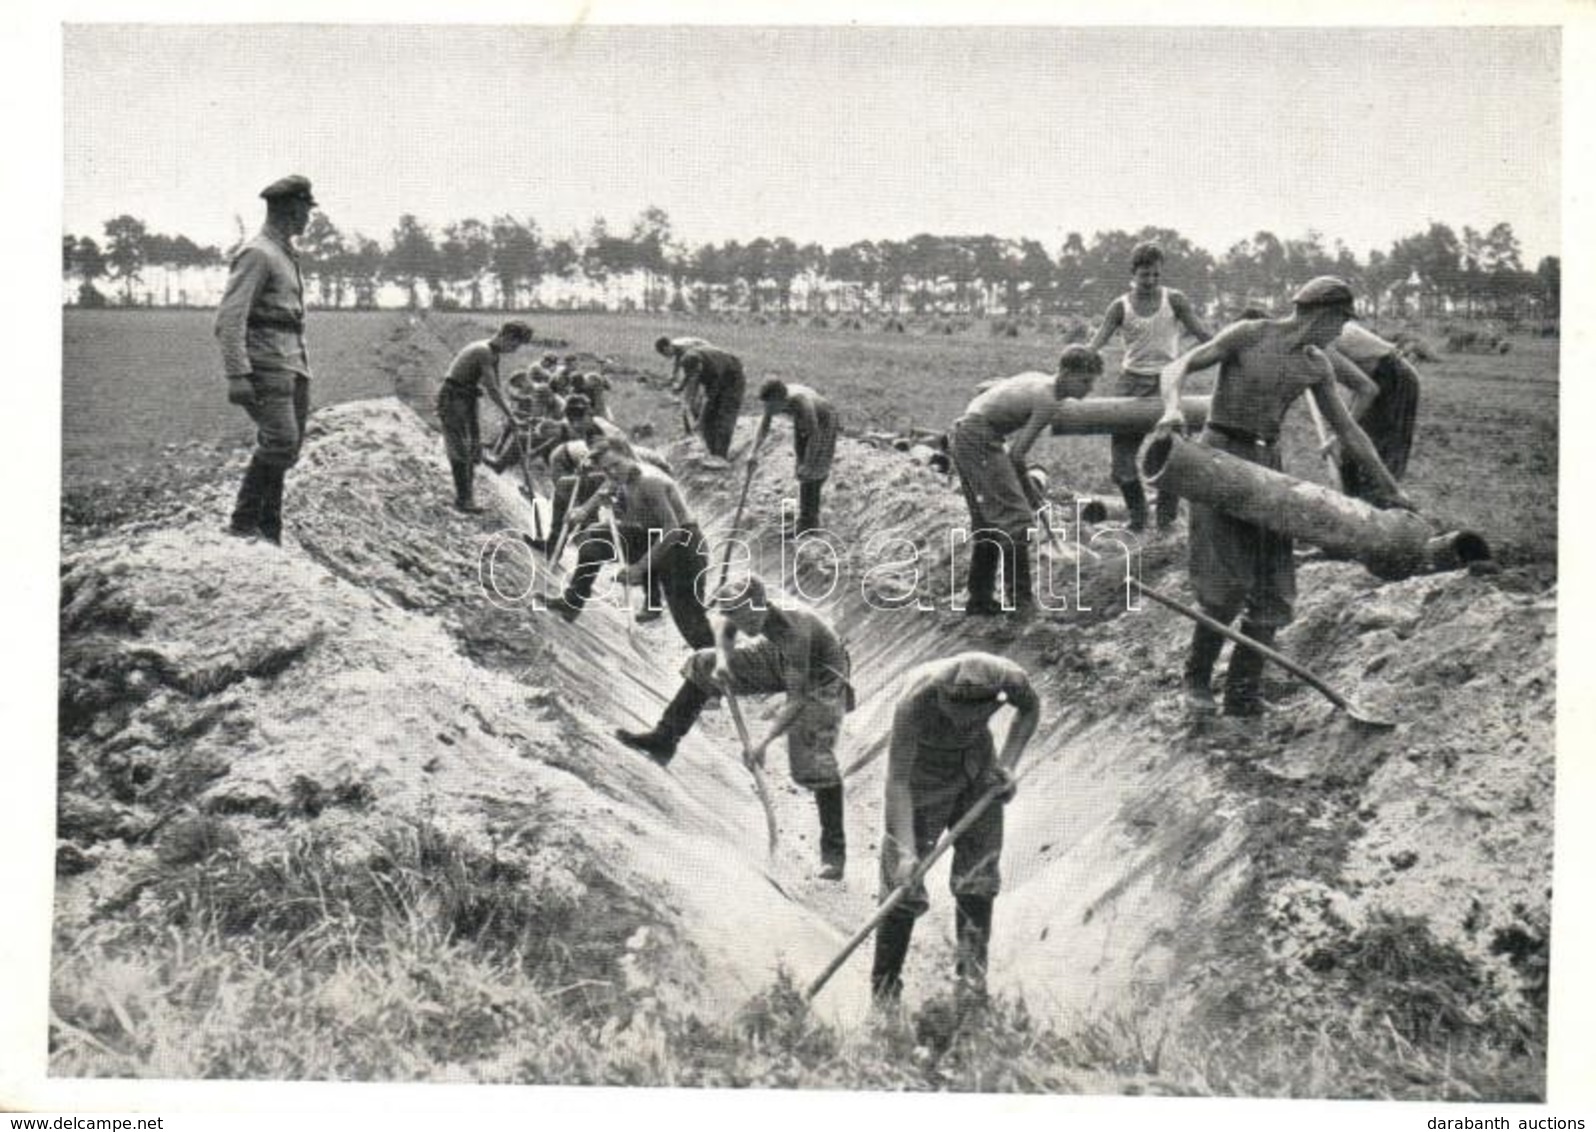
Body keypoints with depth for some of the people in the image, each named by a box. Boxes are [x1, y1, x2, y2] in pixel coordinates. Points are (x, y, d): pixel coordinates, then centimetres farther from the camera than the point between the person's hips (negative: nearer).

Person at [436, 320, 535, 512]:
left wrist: (509, 414, 9)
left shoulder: (493, 353, 8)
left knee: (473, 448, 9)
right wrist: (511, 416, -17)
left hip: (467, 398, 10)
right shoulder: (484, 352, -22)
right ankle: (463, 498, -5)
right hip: (452, 398, -10)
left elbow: (494, 387, 14)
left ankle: (465, 496, 14)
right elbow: (492, 390, -23)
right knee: (460, 450, -8)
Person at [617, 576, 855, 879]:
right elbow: (724, 634, 4)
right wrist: (722, 658, -18)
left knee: (815, 760, -19)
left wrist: (765, 742, -40)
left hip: (820, 675, -7)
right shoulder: (746, 609, -22)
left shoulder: (792, 631, -41)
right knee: (702, 665, 4)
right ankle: (663, 741, 14)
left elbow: (798, 700, -40)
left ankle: (834, 850, -8)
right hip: (779, 657, 7)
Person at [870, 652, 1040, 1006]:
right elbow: (897, 781, -34)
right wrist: (905, 852, -38)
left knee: (979, 870, 7)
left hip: (976, 763, 3)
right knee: (903, 882, -3)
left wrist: (1007, 763, -12)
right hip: (923, 769, -3)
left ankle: (972, 969, 26)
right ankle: (884, 990, 9)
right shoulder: (916, 700, -39)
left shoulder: (1009, 677, -29)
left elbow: (1031, 707, -3)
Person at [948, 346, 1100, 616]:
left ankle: (979, 599, 21)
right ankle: (1020, 600, -7)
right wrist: (1024, 480, 3)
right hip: (980, 439, -10)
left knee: (986, 522, 16)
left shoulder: (1037, 380, 13)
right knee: (1016, 518, -9)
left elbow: (995, 385, 28)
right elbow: (1016, 454, -16)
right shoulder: (1048, 401, -15)